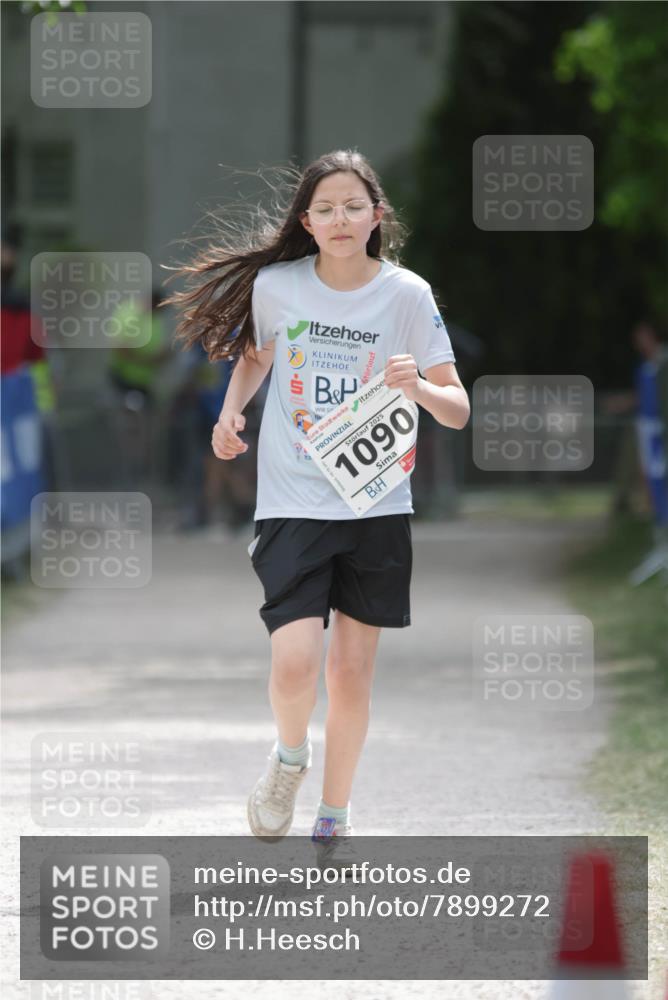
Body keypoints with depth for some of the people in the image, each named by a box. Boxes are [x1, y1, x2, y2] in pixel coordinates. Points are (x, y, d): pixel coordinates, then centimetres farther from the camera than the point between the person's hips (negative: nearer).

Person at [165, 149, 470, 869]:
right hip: (293, 504, 0)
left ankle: (334, 817, 24)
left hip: (377, 507, 1)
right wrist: (232, 410, 2)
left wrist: (418, 386, -26)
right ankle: (289, 757, 18)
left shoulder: (407, 295, -6)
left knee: (352, 672, 6)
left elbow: (457, 410, -5)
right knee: (295, 664, -16)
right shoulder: (275, 285, -3)